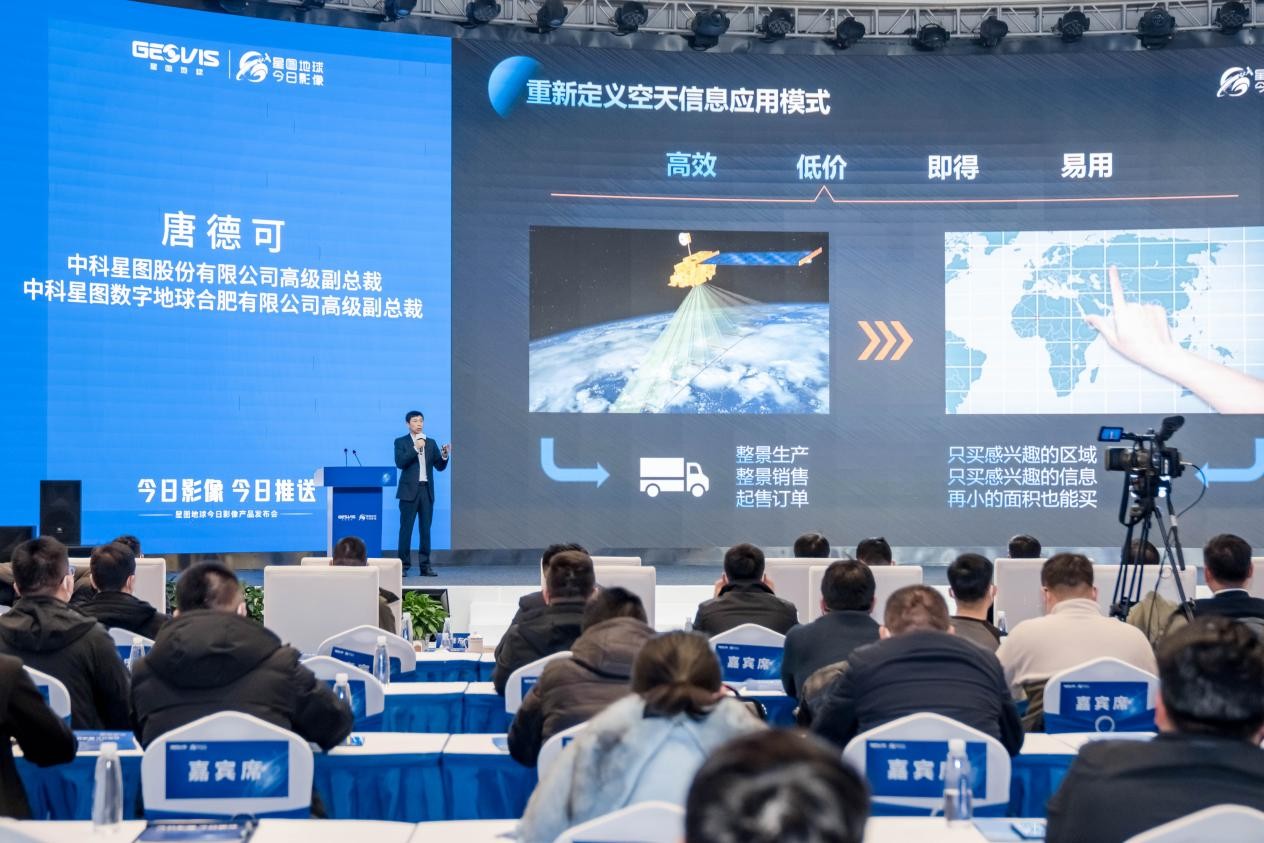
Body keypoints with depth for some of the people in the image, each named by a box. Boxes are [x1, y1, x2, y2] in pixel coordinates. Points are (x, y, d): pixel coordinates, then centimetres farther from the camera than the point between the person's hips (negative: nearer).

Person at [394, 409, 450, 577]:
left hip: (427, 490, 3)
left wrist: (444, 456, -9)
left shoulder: (431, 443, 13)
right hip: (410, 490, -3)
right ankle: (403, 565, -1)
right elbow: (400, 463, -12)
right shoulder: (401, 442, 3)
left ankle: (425, 565, 7)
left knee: (425, 529, 4)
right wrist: (416, 448, -18)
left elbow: (439, 467, 10)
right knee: (406, 529, -4)